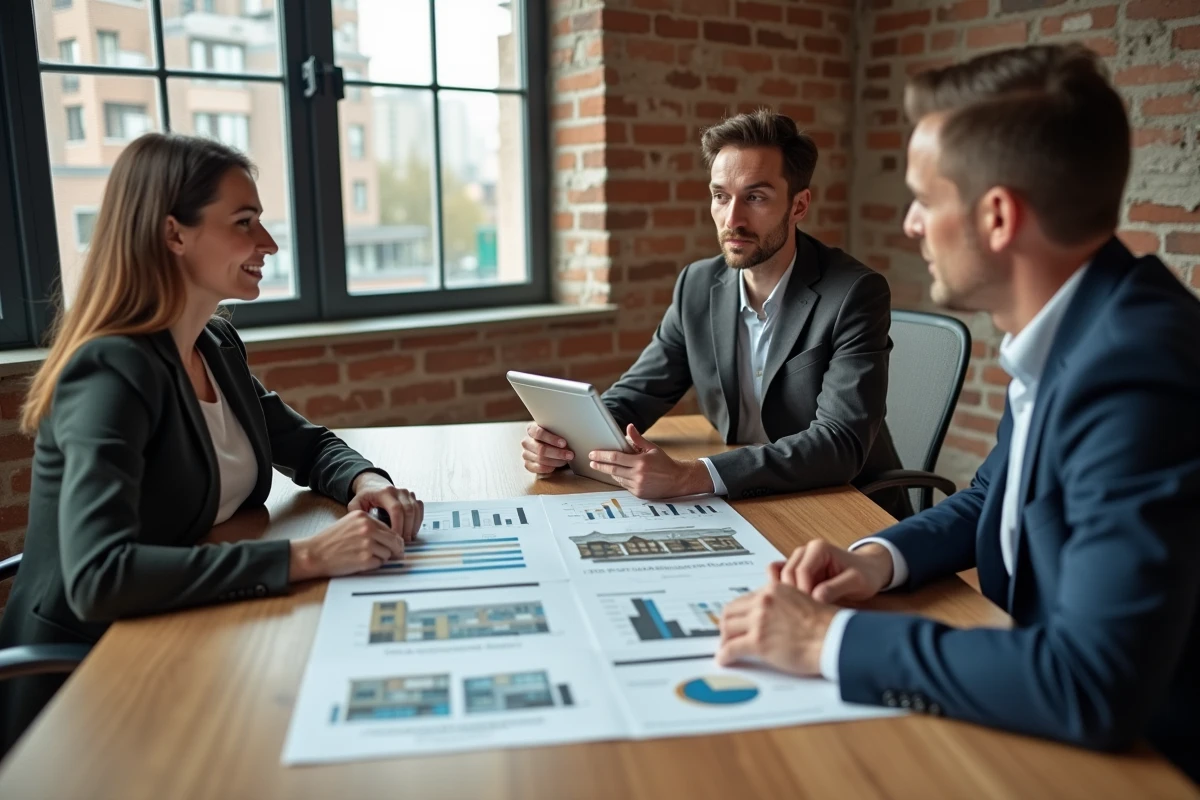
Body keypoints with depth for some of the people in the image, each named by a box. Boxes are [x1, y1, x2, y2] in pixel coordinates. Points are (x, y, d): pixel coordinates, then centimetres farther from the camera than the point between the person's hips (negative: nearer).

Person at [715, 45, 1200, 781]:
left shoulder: (1137, 370, -30)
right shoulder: (1062, 332, -1)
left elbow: (1094, 689, -35)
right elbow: (992, 500, 13)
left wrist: (830, 640, -26)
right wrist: (881, 558, -6)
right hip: (1057, 719, 7)